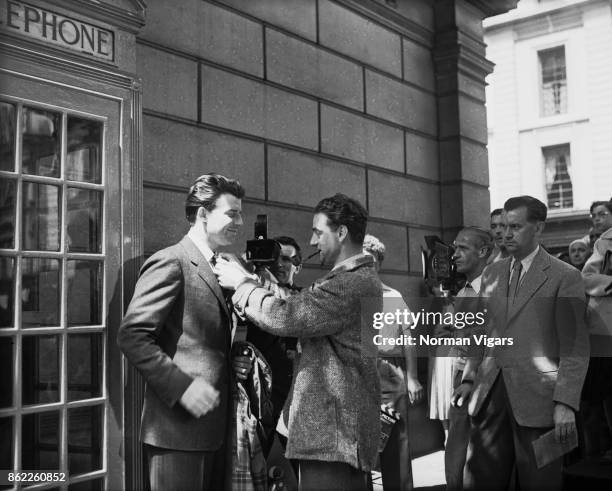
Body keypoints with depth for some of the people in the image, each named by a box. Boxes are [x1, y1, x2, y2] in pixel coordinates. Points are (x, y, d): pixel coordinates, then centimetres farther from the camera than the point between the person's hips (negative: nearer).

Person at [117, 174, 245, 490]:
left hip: (212, 426, 9)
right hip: (179, 428, -9)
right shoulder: (170, 262, -11)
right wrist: (182, 386, -22)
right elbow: (132, 336, -18)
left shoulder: (215, 268, 16)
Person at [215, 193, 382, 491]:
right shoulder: (360, 279, 17)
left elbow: (285, 318, -23)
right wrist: (249, 282, 3)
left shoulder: (353, 282, -17)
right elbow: (299, 316, 12)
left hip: (333, 433, -10)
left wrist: (241, 283, -7)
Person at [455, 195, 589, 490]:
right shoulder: (491, 274, 13)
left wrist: (566, 403, -14)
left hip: (537, 398, -4)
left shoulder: (565, 277, -3)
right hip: (489, 395, 5)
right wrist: (469, 378, 7)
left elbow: (575, 348, -7)